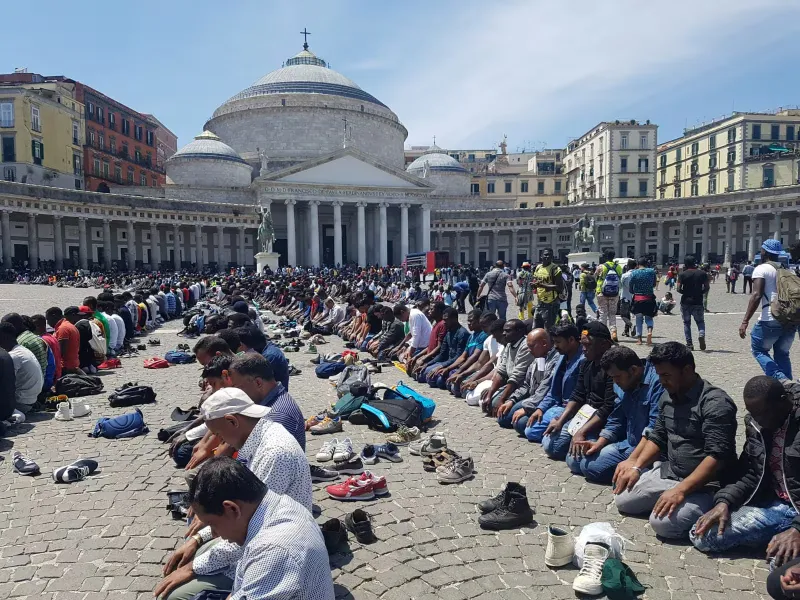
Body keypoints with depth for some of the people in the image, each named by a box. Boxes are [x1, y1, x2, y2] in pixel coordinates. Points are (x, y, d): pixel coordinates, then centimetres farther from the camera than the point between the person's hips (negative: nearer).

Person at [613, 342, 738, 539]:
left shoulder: (715, 403, -21)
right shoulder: (667, 396, 5)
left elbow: (717, 457, -27)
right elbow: (657, 437, 15)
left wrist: (681, 490, -32)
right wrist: (636, 466, 2)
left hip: (704, 483, -8)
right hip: (669, 472, 8)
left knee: (663, 522, -26)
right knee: (623, 500, 1)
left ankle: (699, 507, 2)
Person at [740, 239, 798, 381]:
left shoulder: (761, 269, -2)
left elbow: (757, 295, -14)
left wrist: (745, 322, -17)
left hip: (771, 320, -6)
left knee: (758, 350, 11)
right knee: (782, 354, 19)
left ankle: (779, 378, -10)